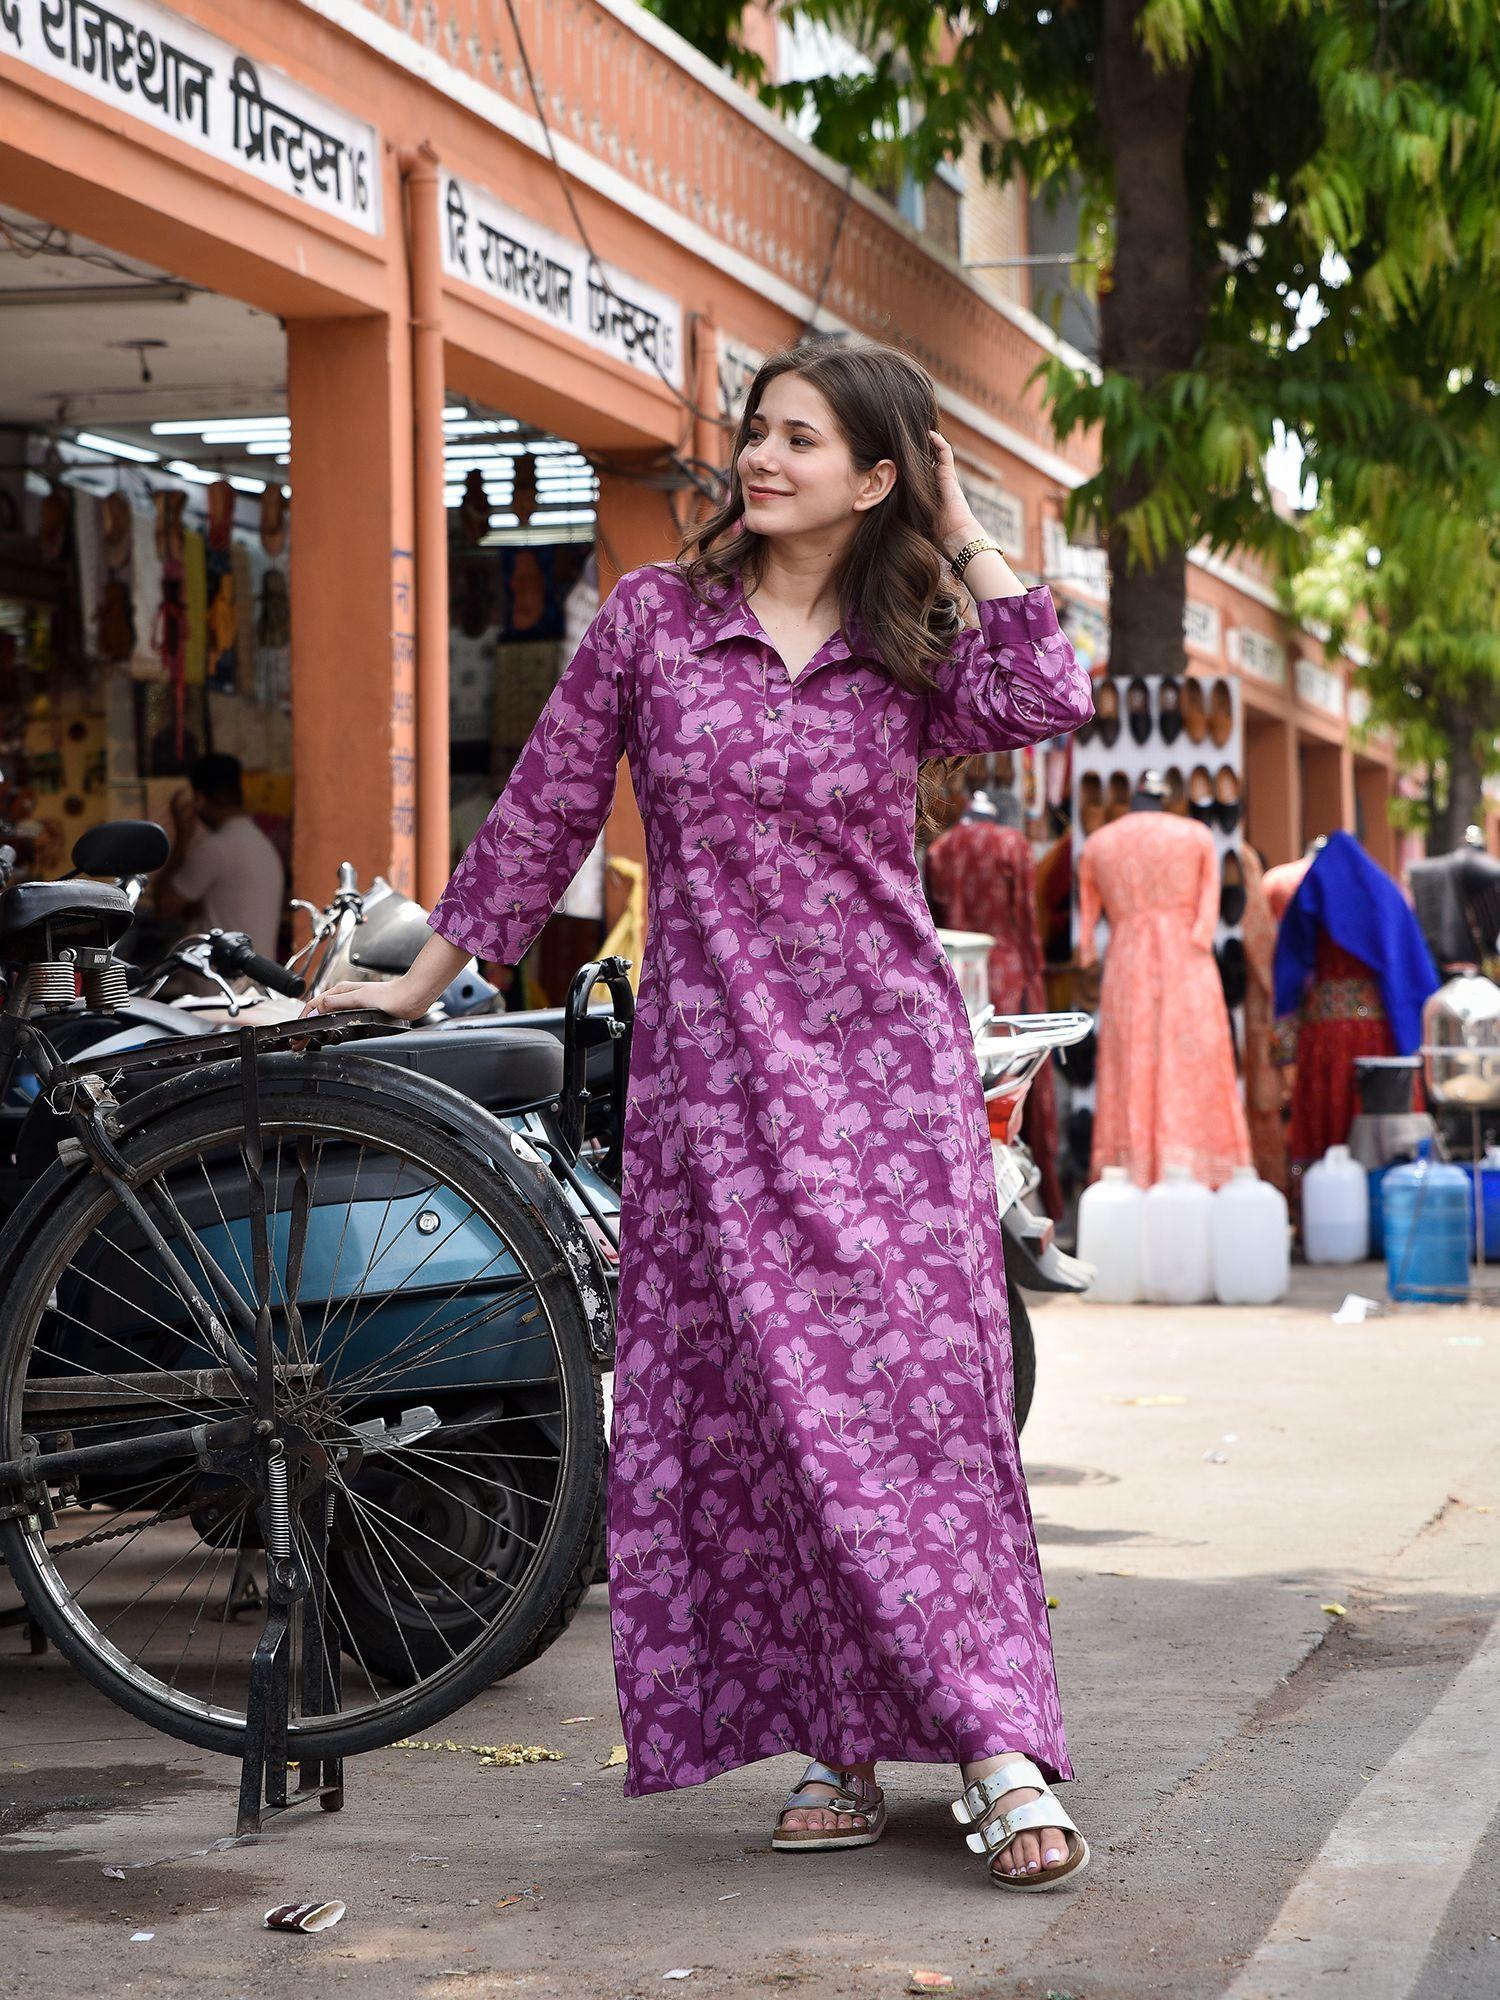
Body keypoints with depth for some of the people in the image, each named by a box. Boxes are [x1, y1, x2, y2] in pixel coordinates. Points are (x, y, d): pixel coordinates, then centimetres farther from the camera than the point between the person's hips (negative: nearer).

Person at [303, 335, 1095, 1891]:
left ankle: (1000, 1754, -7)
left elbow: (1046, 707, -14)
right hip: (715, 1062, 0)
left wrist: (966, 543, -2)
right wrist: (425, 980, 12)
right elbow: (546, 807, 10)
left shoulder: (908, 653, 7)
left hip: (888, 1061, 0)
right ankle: (838, 1748, 6)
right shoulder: (653, 614, 5)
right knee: (761, 1400, -2)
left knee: (917, 1384, -8)